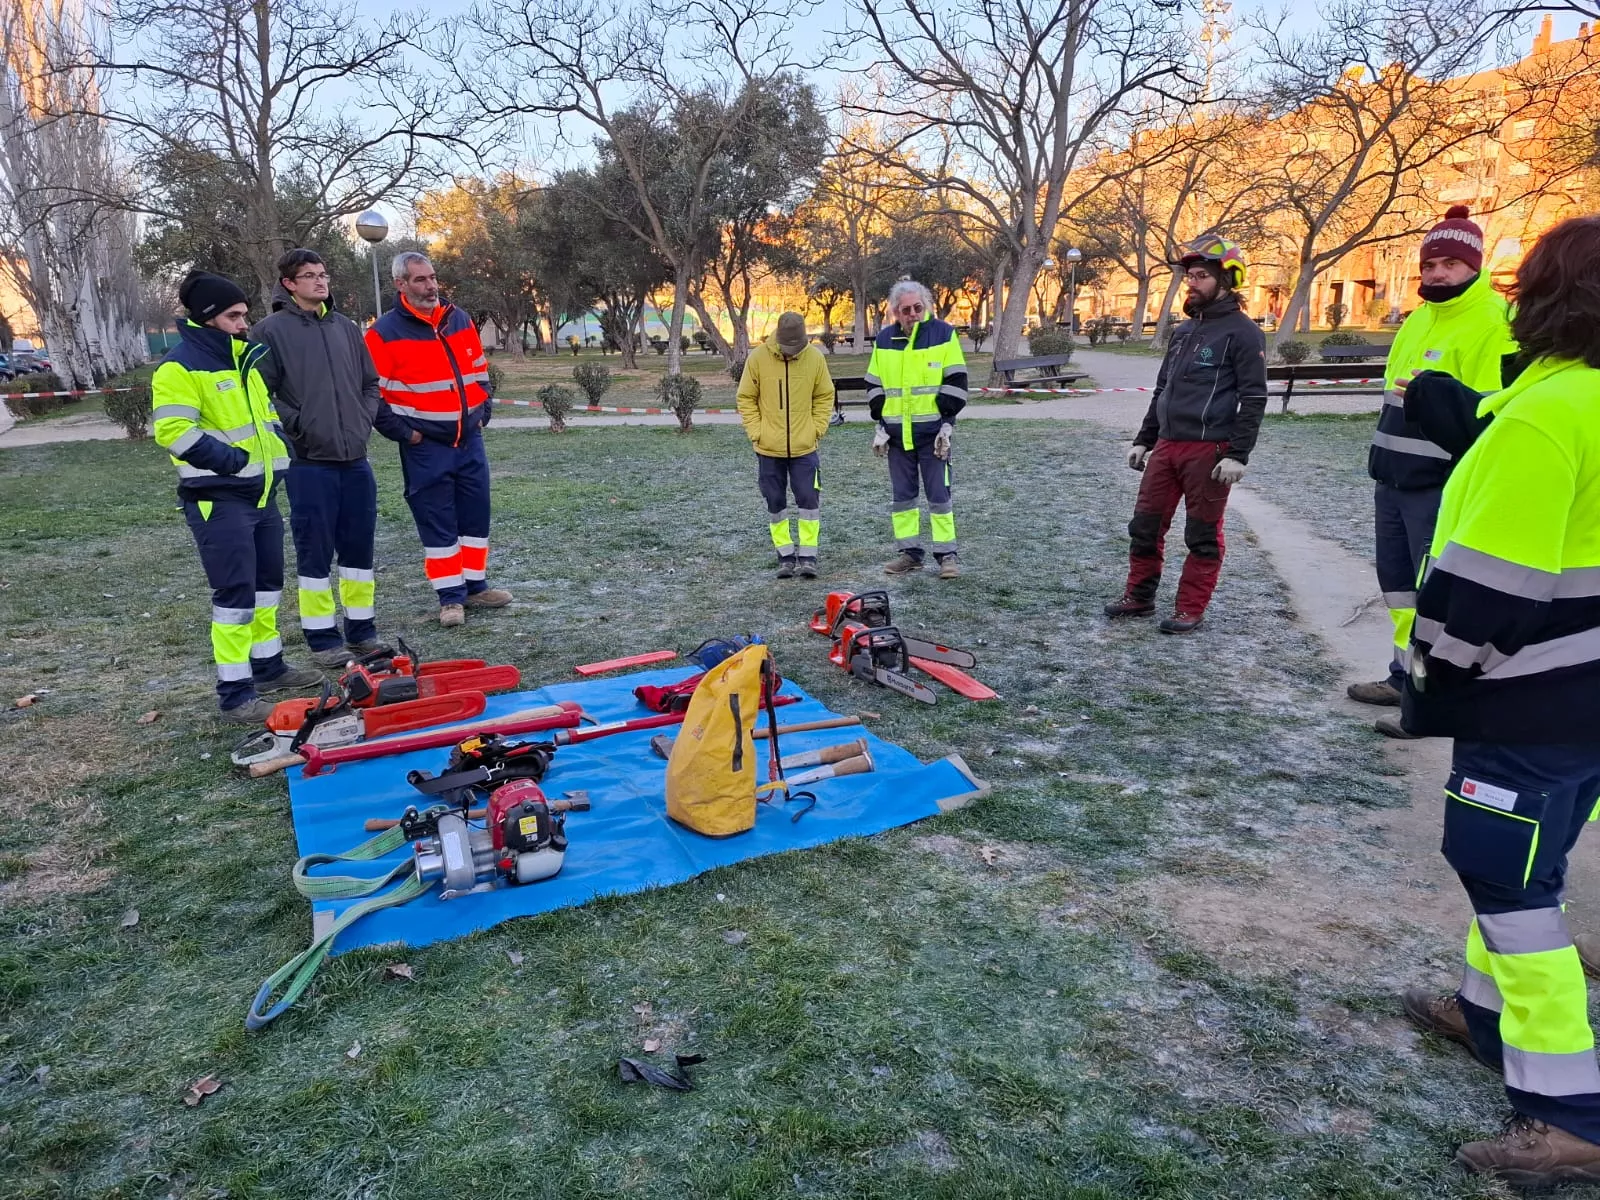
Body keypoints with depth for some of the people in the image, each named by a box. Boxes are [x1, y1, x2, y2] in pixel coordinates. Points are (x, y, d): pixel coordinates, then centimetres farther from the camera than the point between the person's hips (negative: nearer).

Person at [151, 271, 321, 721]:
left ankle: (269, 666, 31)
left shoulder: (247, 356, 14)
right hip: (218, 499, -9)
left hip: (261, 492, 9)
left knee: (268, 581, 16)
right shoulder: (180, 367, -12)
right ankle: (235, 693, -1)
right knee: (235, 592, -8)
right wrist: (226, 458, -24)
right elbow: (171, 430, -21)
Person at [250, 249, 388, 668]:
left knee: (359, 547, 10)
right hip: (309, 462, -5)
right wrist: (298, 426, -11)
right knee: (316, 551, 0)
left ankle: (361, 631, 22)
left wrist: (364, 421, 6)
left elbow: (371, 383, 19)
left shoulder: (345, 327, 13)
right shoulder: (271, 331, -4)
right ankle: (322, 638, 10)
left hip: (355, 460, 5)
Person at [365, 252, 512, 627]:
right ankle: (450, 597, 8)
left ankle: (475, 586, 22)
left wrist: (482, 412, 10)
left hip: (469, 439, 5)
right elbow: (372, 391, -9)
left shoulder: (460, 320, 9)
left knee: (476, 515, 10)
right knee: (437, 522, 0)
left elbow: (480, 370, 19)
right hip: (425, 446, -5)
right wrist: (402, 431, -11)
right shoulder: (385, 332, -7)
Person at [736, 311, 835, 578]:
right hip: (768, 449, 0)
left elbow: (824, 397, 6)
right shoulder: (758, 357, -8)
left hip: (804, 447, 0)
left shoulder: (815, 357, -6)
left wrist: (817, 429, -3)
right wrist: (755, 432, -7)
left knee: (809, 500, -2)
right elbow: (746, 398, 0)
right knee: (775, 503, 7)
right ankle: (785, 555, 19)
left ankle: (808, 556, 8)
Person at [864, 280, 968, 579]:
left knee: (939, 494, -3)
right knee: (902, 495, 8)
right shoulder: (883, 340, 8)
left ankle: (947, 555, 4)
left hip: (932, 430, -4)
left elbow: (956, 382, -4)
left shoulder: (943, 334, -3)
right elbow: (874, 386, 13)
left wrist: (947, 423, -9)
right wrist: (881, 424, 7)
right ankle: (909, 553, 17)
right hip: (896, 432, 4)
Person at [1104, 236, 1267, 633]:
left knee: (1202, 534, 3)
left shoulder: (1242, 332, -6)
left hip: (1208, 450, -7)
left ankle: (1190, 609, 12)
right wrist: (1143, 440, 19)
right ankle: (1139, 596, 23)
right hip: (1166, 446, 7)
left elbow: (1254, 399, -10)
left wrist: (1237, 455, -16)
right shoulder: (1184, 330, 17)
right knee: (1145, 526, 10)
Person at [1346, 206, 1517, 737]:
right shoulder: (1421, 315, 14)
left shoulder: (1491, 321, -13)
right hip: (1393, 476, 9)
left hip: (1440, 485, -9)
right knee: (1397, 578, 16)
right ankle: (1405, 674, 29)